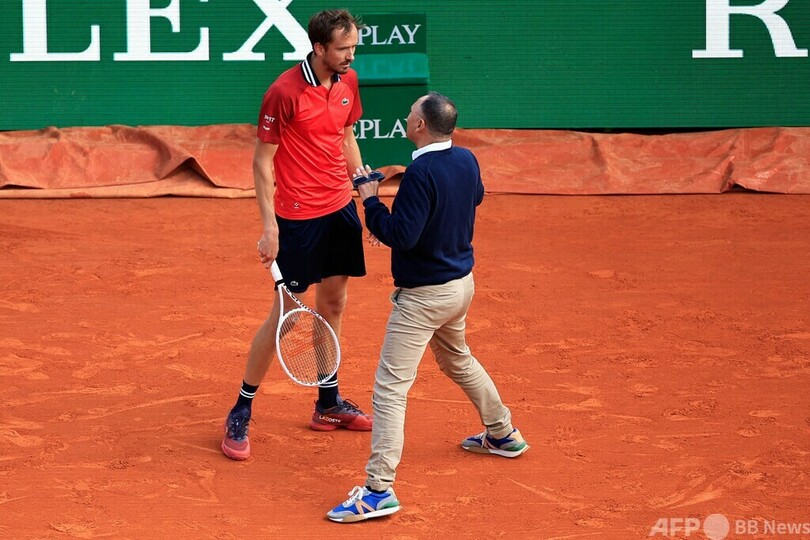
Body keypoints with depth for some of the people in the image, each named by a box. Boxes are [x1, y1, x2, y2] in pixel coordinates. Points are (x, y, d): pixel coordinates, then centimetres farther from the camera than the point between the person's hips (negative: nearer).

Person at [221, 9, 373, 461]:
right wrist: (269, 228, -17)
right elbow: (262, 160, -13)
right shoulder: (285, 92, -18)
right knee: (285, 314, -3)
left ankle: (329, 403, 28)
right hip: (298, 216, -7)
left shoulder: (348, 81, 3)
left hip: (341, 209, 7)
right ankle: (241, 414, 8)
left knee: (333, 305, 14)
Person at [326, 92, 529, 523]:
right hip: (462, 282, 9)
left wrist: (370, 200, -15)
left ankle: (379, 490, -12)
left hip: (423, 295, -9)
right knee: (458, 361, 33)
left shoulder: (422, 172, -25)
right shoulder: (466, 161, 0)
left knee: (390, 388, -8)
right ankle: (503, 434, 49)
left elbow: (401, 235, -27)